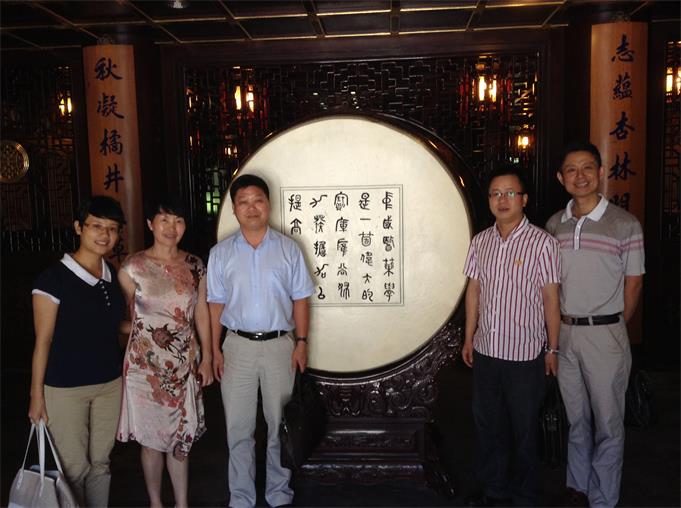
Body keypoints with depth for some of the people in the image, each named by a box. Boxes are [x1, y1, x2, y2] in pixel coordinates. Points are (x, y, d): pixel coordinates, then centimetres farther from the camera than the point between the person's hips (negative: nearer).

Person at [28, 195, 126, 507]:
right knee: (74, 469, 4)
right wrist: (37, 394, -10)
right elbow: (43, 340, -10)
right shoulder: (54, 278, -12)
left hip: (110, 384, 5)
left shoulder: (114, 277, 5)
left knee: (100, 463, 15)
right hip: (65, 388, -5)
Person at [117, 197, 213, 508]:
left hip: (184, 364, 2)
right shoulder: (133, 267, -7)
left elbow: (202, 314, 7)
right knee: (152, 439, 10)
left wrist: (206, 358, 5)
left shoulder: (194, 266, 2)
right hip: (146, 365, -2)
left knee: (181, 438, 11)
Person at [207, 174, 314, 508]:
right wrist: (215, 350, 0)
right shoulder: (221, 253, 1)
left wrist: (301, 343, -4)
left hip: (279, 344, 0)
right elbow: (216, 304, 3)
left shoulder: (288, 249, 0)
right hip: (238, 345, 1)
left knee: (280, 425, 11)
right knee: (238, 428, 9)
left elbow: (300, 299, 2)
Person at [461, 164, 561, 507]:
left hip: (525, 354, -4)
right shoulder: (480, 241, 4)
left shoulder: (542, 243, -11)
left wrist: (552, 350, -4)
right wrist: (469, 338, 11)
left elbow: (550, 299, -7)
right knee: (487, 424, 17)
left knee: (523, 430, 10)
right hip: (485, 351, 5)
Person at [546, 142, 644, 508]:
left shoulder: (625, 224, -8)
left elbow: (633, 285, -2)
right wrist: (559, 325, 8)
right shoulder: (554, 224, 6)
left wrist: (610, 328, 2)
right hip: (563, 331, 4)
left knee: (607, 424, 6)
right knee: (576, 418, 17)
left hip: (604, 334, -4)